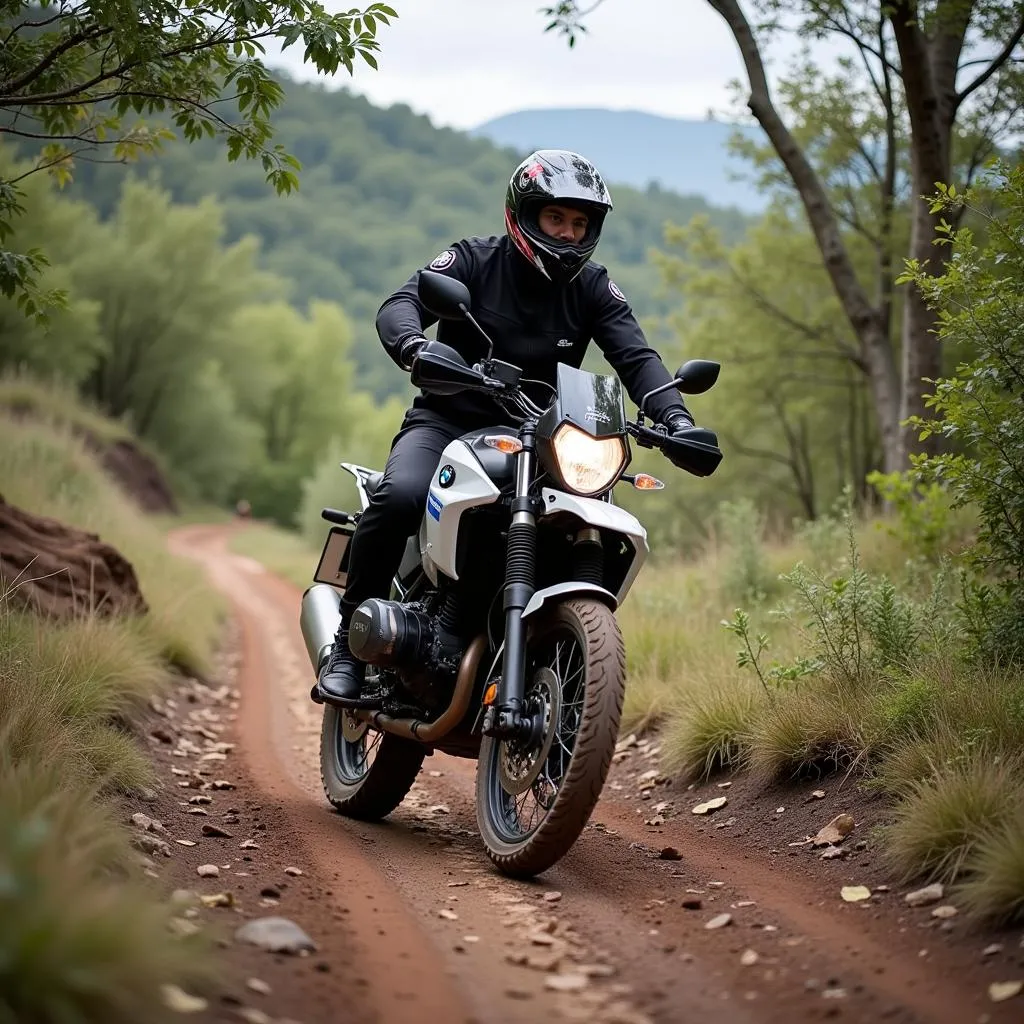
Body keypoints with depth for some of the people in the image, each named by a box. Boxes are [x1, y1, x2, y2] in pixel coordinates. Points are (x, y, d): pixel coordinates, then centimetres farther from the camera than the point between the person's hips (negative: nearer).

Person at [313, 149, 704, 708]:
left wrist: (675, 417, -29)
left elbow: (635, 356, -9)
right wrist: (415, 347, -43)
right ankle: (349, 640, -19)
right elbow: (398, 305, -18)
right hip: (446, 421, -3)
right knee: (401, 494, -34)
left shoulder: (593, 288, 4)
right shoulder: (473, 260, -4)